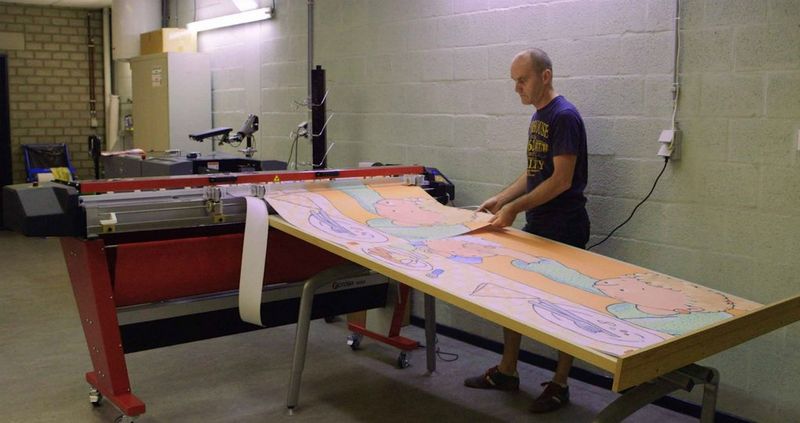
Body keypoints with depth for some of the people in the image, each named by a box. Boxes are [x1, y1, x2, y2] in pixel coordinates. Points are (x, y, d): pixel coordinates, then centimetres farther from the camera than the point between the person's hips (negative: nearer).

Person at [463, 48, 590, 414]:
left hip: (563, 231, -9)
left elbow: (561, 180, -21)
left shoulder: (564, 116, -16)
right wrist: (501, 198, 7)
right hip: (536, 227, 9)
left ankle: (559, 386, 18)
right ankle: (506, 372, 26)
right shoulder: (538, 116, 12)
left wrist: (515, 208, -21)